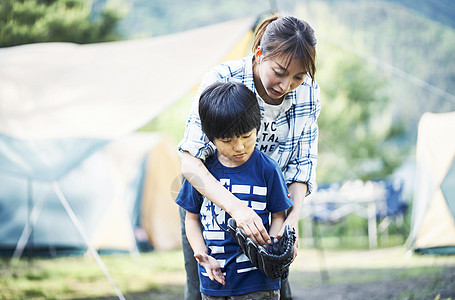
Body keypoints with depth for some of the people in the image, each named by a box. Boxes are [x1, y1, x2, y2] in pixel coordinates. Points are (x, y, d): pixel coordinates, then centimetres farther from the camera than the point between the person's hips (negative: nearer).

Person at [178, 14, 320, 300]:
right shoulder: (220, 81, -30)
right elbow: (190, 161, -35)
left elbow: (303, 163, -9)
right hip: (209, 196, -3)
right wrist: (236, 208, -49)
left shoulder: (308, 92, -17)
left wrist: (293, 218, -27)